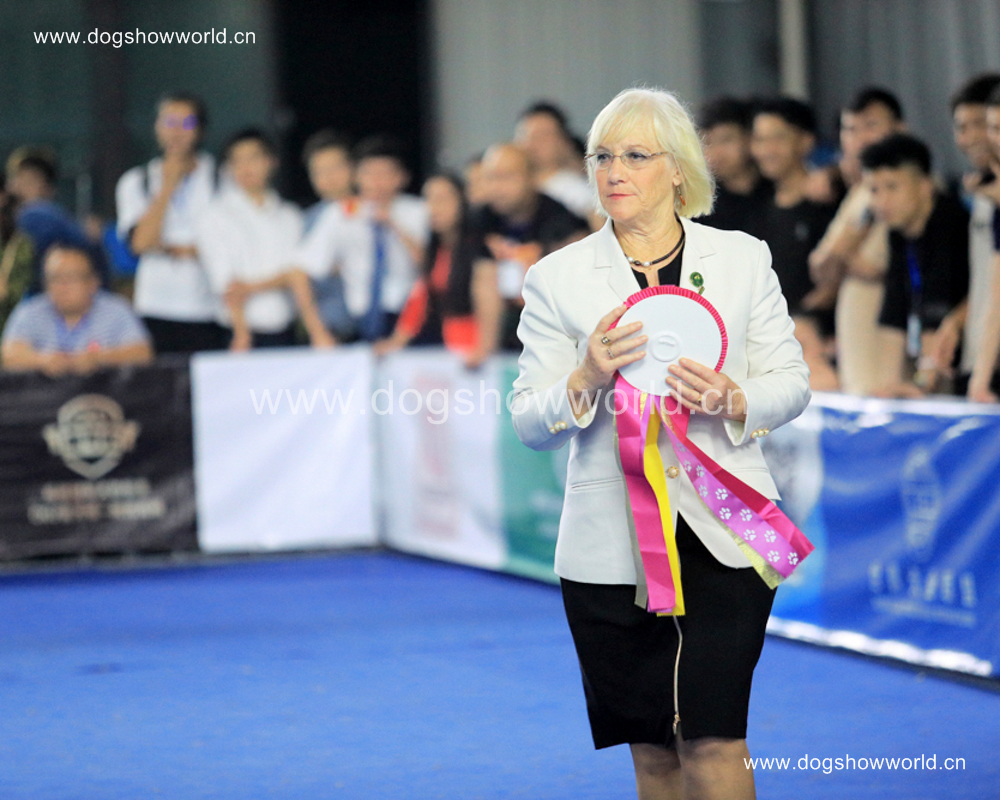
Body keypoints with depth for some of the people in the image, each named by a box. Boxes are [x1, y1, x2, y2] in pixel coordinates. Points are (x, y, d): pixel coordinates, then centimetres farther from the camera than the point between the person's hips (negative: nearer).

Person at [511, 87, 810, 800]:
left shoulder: (744, 259, 7)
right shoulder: (557, 279, 4)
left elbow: (792, 383, 9)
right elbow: (530, 422, 3)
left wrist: (732, 399, -12)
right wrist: (585, 380, -18)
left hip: (724, 533, -1)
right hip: (612, 546, 1)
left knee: (713, 740, -10)